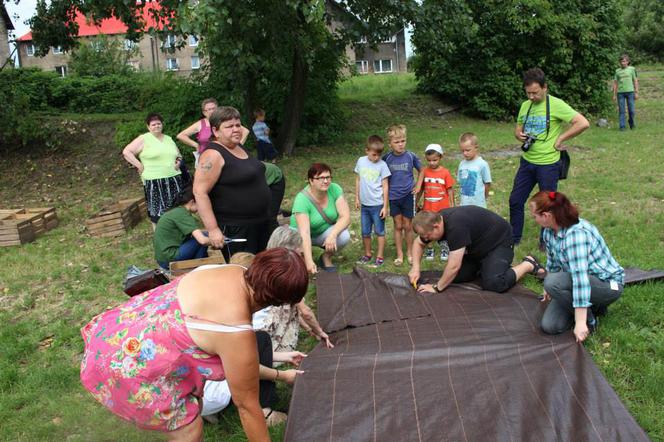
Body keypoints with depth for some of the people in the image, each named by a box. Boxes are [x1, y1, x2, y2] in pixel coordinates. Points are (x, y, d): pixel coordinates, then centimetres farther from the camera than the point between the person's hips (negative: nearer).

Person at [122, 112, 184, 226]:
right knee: (158, 212, -3)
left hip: (174, 180, 5)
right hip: (155, 182, -5)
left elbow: (178, 155, 27)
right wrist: (139, 166, -12)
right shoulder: (143, 139, -2)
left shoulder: (169, 139, 15)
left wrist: (179, 161, 5)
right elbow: (126, 151, -6)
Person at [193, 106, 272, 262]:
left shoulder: (239, 148, 10)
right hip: (235, 230, -9)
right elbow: (199, 192, -22)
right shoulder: (213, 154, -16)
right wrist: (213, 229, -27)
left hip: (261, 224, 9)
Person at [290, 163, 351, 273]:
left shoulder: (335, 189, -20)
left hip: (325, 231, 2)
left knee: (344, 236, -28)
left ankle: (327, 258, 1)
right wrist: (309, 261, -45)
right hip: (302, 234, -2)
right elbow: (304, 232, -37)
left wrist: (333, 234, -39)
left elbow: (345, 216, -22)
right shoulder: (302, 199, -30)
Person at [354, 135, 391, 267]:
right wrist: (357, 198, 11)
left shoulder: (382, 165, -10)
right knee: (365, 232, 14)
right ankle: (367, 254, 30)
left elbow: (385, 186, -8)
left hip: (378, 204, -4)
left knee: (379, 232, 6)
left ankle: (380, 257, 16)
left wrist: (385, 206, -8)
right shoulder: (361, 161, 0)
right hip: (364, 204, 4)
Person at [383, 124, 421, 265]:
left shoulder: (411, 156, -7)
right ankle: (399, 254, 18)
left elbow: (421, 171, 8)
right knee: (398, 226, 8)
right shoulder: (387, 158, -5)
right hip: (393, 196, 1)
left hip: (408, 195, -1)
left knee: (407, 226, 7)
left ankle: (409, 252, 23)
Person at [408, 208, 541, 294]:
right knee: (454, 276, -8)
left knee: (493, 283, -27)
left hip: (499, 242, -8)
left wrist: (436, 288, -24)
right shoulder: (435, 220, -12)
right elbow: (418, 243, 5)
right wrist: (415, 267, -10)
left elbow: (454, 266, -36)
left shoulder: (455, 225, -38)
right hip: (477, 247, 8)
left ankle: (528, 265, -3)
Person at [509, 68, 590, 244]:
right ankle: (513, 238, 27)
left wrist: (559, 139, -16)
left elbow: (583, 123, -20)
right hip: (527, 162, 6)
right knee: (515, 200, 10)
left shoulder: (556, 104, -14)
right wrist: (519, 135, -6)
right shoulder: (525, 105, 6)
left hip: (548, 164, -6)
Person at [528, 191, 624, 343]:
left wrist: (580, 322, -37)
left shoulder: (576, 233, -31)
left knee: (553, 282, -34)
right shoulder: (549, 232, -3)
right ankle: (592, 305, 13)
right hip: (581, 281, 8)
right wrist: (549, 290, 28)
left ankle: (588, 318, -9)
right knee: (549, 326, -9)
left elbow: (580, 277, -36)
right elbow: (553, 263, 14)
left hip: (608, 284, -8)